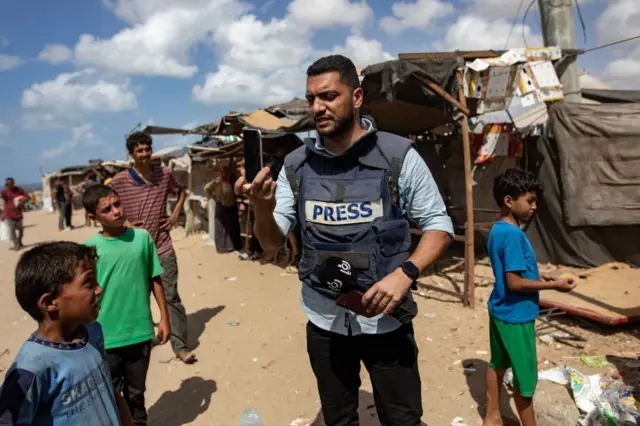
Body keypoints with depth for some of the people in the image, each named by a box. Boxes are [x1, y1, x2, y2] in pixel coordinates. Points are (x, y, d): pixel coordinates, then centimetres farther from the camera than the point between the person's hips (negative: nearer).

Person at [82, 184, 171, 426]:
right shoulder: (90, 248, -9)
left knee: (136, 392, 20)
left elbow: (155, 280, 1)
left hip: (140, 332, 1)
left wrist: (164, 318, 2)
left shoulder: (142, 237, -6)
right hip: (105, 337, -1)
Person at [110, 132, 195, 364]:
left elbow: (181, 192, 18)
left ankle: (181, 346, 6)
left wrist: (176, 214, 4)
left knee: (171, 297, 0)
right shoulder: (119, 180, -7)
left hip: (163, 247, 1)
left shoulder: (164, 173, 0)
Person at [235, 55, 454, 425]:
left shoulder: (398, 156, -11)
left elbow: (439, 224, -6)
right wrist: (263, 209, -26)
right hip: (323, 321, 3)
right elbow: (273, 243, -3)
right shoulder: (296, 165, -2)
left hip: (385, 318, -2)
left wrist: (405, 272, -24)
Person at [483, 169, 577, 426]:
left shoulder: (498, 230, 5)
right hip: (515, 315, -9)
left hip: (500, 310, 9)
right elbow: (514, 282, -25)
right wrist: (552, 285, -17)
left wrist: (539, 277, 9)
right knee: (525, 376, 8)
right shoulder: (513, 235, -24)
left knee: (498, 364, 20)